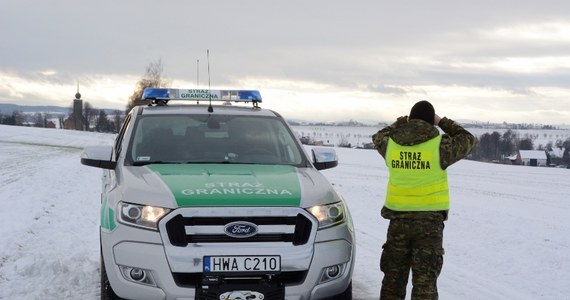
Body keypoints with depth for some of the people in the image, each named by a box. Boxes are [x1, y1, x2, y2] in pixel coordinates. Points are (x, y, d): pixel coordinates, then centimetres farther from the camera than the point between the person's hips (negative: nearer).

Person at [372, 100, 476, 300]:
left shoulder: (391, 143, -2)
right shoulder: (439, 146, -10)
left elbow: (378, 137, 23)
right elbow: (468, 141, 8)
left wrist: (401, 123, 29)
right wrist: (442, 122, 16)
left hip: (398, 219, 3)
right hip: (430, 221, -3)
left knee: (393, 277, 14)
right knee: (425, 282, 2)